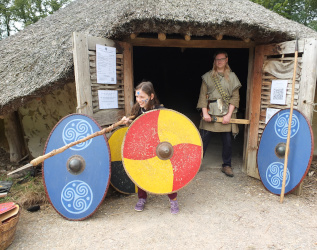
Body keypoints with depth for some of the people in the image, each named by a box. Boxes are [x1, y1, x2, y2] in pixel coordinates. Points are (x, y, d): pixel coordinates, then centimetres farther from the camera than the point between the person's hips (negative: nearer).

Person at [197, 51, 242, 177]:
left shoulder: (232, 77, 8)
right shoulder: (208, 76, 8)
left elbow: (235, 97, 2)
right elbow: (203, 95, 3)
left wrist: (229, 115, -9)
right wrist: (205, 113, -8)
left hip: (226, 112, 1)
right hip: (210, 112, 0)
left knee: (227, 141, 5)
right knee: (203, 139, -2)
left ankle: (226, 165, 21)